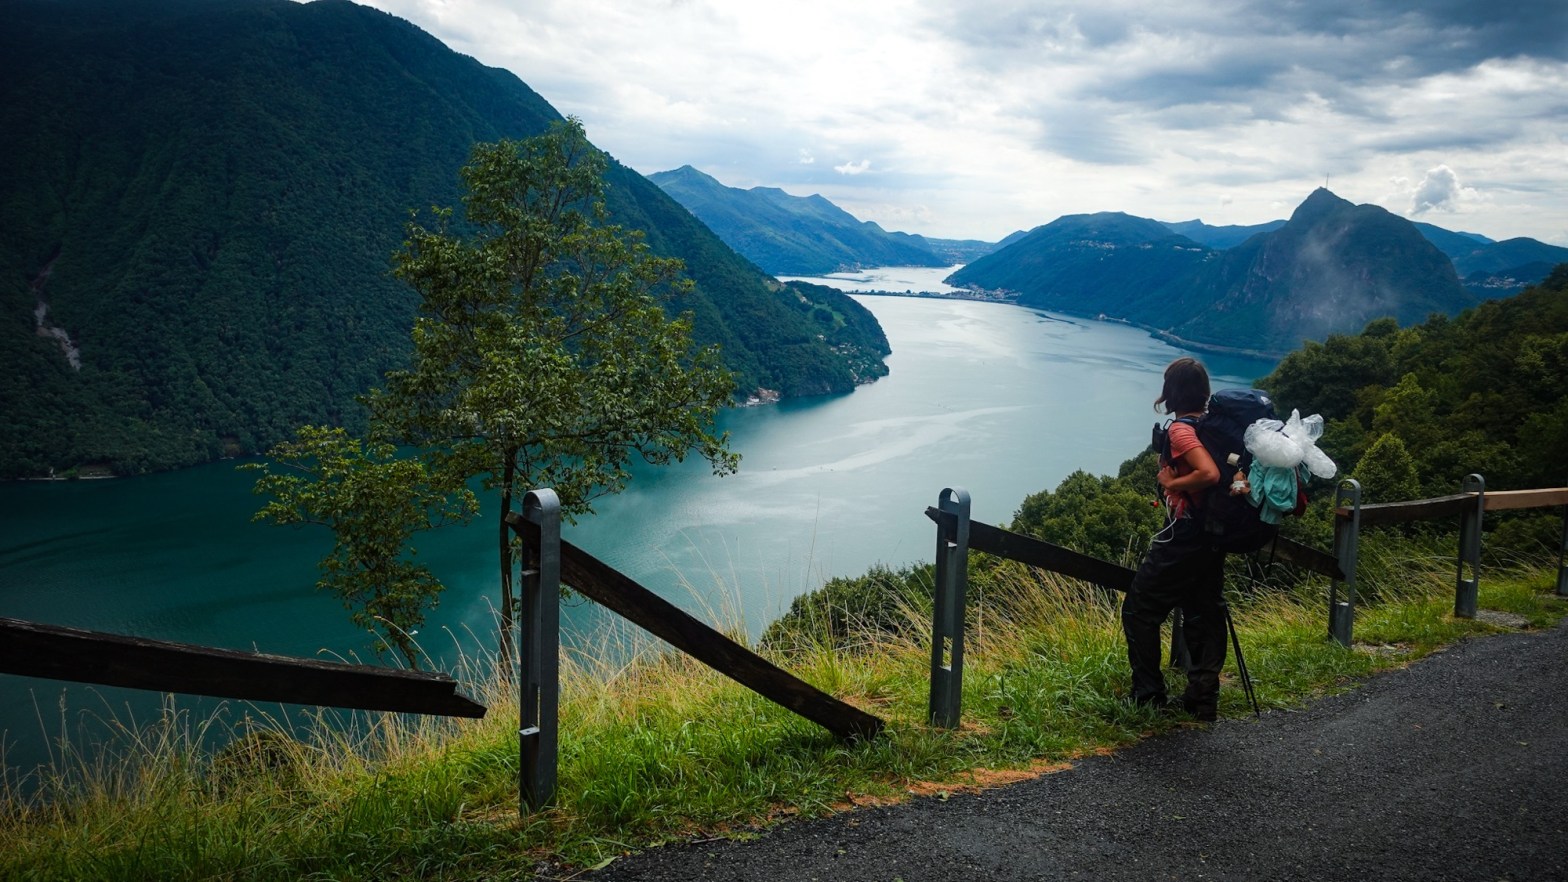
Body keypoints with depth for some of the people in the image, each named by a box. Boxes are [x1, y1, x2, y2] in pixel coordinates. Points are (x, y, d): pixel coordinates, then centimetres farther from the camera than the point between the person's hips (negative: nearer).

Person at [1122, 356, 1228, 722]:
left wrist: (1172, 483, -15)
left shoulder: (1180, 429, -17)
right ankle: (1203, 698, 18)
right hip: (1214, 537, 8)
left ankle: (1149, 695, 8)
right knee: (1204, 615, 14)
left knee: (1139, 611, 5)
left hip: (1183, 537, -8)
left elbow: (1209, 473, -29)